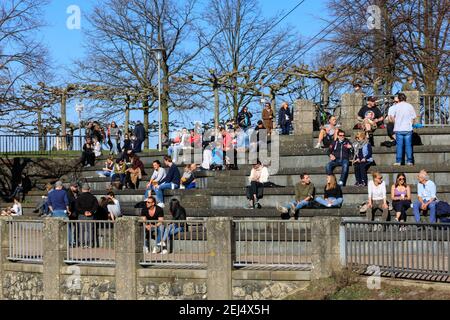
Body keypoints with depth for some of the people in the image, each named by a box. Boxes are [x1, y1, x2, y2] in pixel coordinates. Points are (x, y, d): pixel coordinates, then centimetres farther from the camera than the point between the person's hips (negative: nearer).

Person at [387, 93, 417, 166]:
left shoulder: (395, 106, -1)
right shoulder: (410, 106, 3)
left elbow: (391, 118, -6)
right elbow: (414, 118, 3)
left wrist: (395, 122, 10)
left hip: (399, 129, -1)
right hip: (408, 129, 1)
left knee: (399, 145, 2)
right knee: (408, 145, 4)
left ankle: (398, 161, 1)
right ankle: (409, 161, 3)